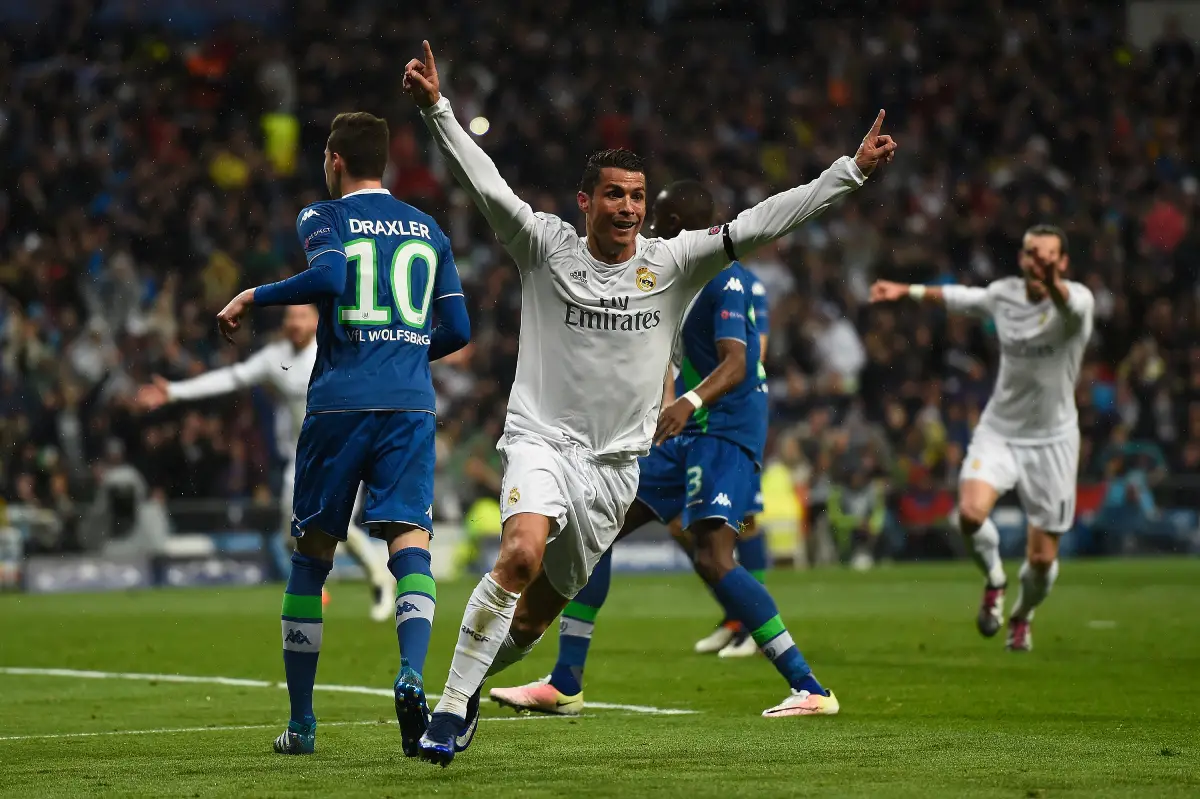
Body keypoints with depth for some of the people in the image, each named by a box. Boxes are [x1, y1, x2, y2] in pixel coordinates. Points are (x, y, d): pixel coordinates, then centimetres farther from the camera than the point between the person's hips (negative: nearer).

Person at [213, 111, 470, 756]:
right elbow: (458, 330, 16)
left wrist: (252, 298, -7)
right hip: (411, 405, 2)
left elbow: (330, 274, -18)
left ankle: (301, 722, 15)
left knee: (311, 557, 10)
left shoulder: (323, 218, 4)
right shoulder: (428, 230, 17)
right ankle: (411, 676, -35)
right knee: (410, 546, -7)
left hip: (339, 404, -2)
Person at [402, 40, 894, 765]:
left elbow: (760, 224, -5)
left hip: (617, 461, 3)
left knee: (540, 609, 8)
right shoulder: (548, 249, -4)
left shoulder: (672, 263, 0)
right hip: (542, 439, -3)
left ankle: (468, 686, 35)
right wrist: (436, 108, -25)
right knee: (521, 555, -29)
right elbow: (487, 186, -13)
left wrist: (852, 172, -11)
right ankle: (449, 711, -23)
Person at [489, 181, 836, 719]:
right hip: (688, 434, 10)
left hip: (725, 434, -10)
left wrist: (689, 403, -44)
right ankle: (564, 687, 14)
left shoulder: (722, 276, -14)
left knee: (712, 557, -26)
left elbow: (735, 363, -28)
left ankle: (811, 690, -23)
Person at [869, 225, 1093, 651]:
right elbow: (961, 297, 22)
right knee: (971, 512, -26)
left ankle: (1022, 615, 36)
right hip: (999, 430, 3)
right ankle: (994, 580, 6)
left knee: (1042, 558, 1)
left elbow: (1070, 305, -43)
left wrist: (1052, 282, -65)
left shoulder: (1077, 300, -16)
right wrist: (908, 292, 29)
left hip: (1052, 441, -2)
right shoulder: (1003, 294, -1)